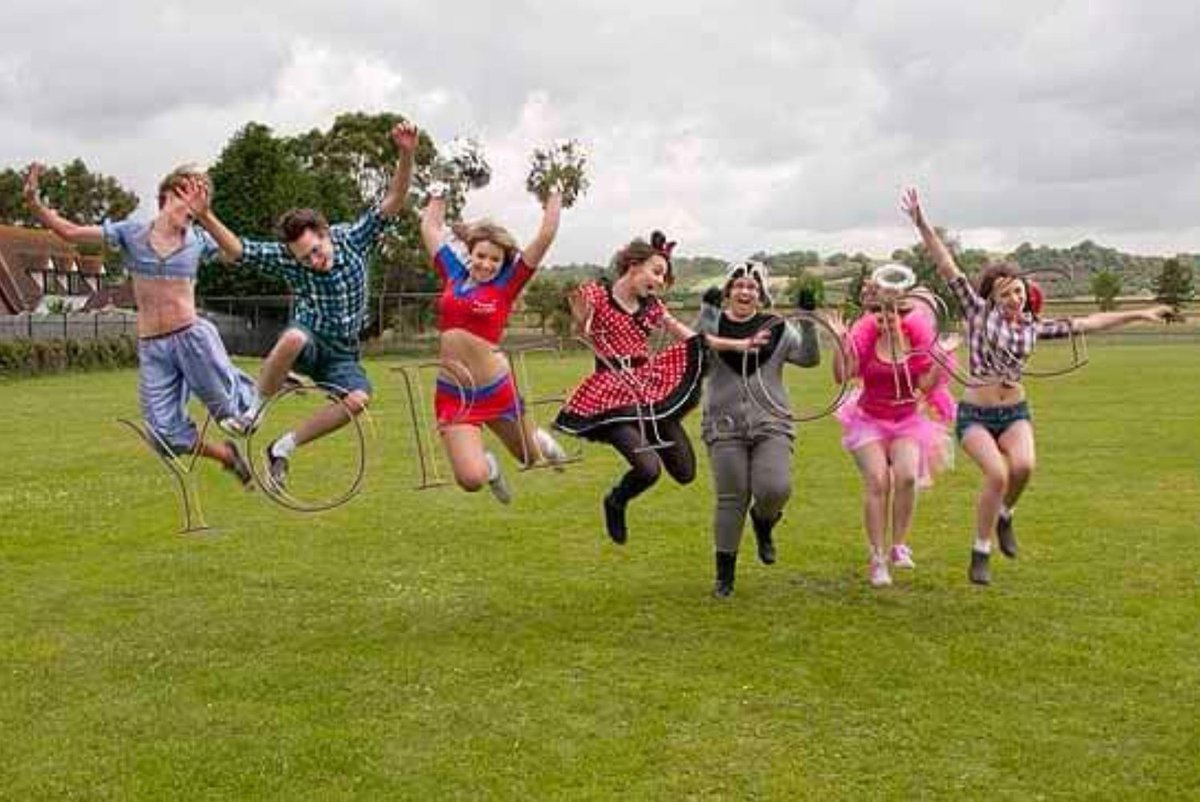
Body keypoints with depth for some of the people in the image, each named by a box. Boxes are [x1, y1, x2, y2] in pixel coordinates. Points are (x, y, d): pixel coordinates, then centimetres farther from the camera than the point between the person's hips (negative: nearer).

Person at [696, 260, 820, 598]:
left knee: (776, 490, -18)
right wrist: (707, 311, -19)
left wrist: (808, 321, -11)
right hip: (725, 426, -1)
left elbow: (809, 358, 0)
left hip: (771, 424, 1)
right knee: (731, 500, -1)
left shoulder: (777, 328, 9)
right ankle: (725, 574, 15)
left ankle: (763, 520, 20)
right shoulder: (714, 325, 5)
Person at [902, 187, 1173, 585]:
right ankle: (980, 553, -4)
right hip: (975, 414, -3)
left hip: (1015, 413, 3)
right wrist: (922, 224, -19)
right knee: (998, 474, -24)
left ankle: (1004, 516, 7)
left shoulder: (1033, 327, 8)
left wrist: (1139, 313, 19)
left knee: (1023, 466, -26)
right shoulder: (979, 312, -3)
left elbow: (1087, 323, 16)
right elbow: (948, 268, -11)